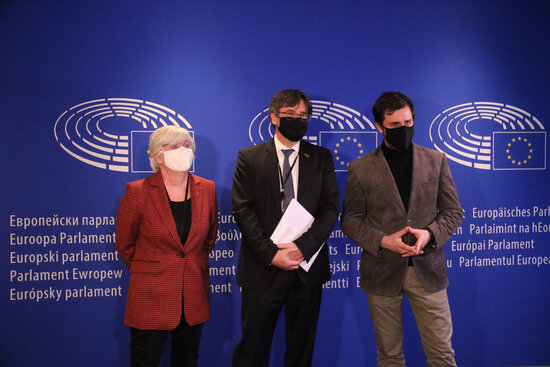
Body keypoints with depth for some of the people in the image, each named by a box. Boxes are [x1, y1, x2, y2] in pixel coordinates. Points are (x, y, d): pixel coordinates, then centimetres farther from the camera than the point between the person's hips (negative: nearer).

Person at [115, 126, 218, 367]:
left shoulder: (207, 189, 2)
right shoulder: (138, 192, -9)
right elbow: (124, 244, 1)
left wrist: (193, 264, 11)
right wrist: (148, 271, 6)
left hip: (194, 298, 4)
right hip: (151, 298, -3)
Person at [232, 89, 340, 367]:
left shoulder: (321, 157, 7)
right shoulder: (249, 157, 3)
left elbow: (331, 208, -1)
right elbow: (243, 210, -4)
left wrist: (303, 246, -14)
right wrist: (270, 253, -14)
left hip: (307, 267, 2)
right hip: (263, 268, -1)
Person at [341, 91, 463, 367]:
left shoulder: (436, 160, 4)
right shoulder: (360, 168, -1)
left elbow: (453, 211, 7)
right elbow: (350, 220, 1)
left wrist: (429, 233, -13)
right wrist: (382, 241, -16)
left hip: (427, 270, 1)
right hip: (382, 271, -1)